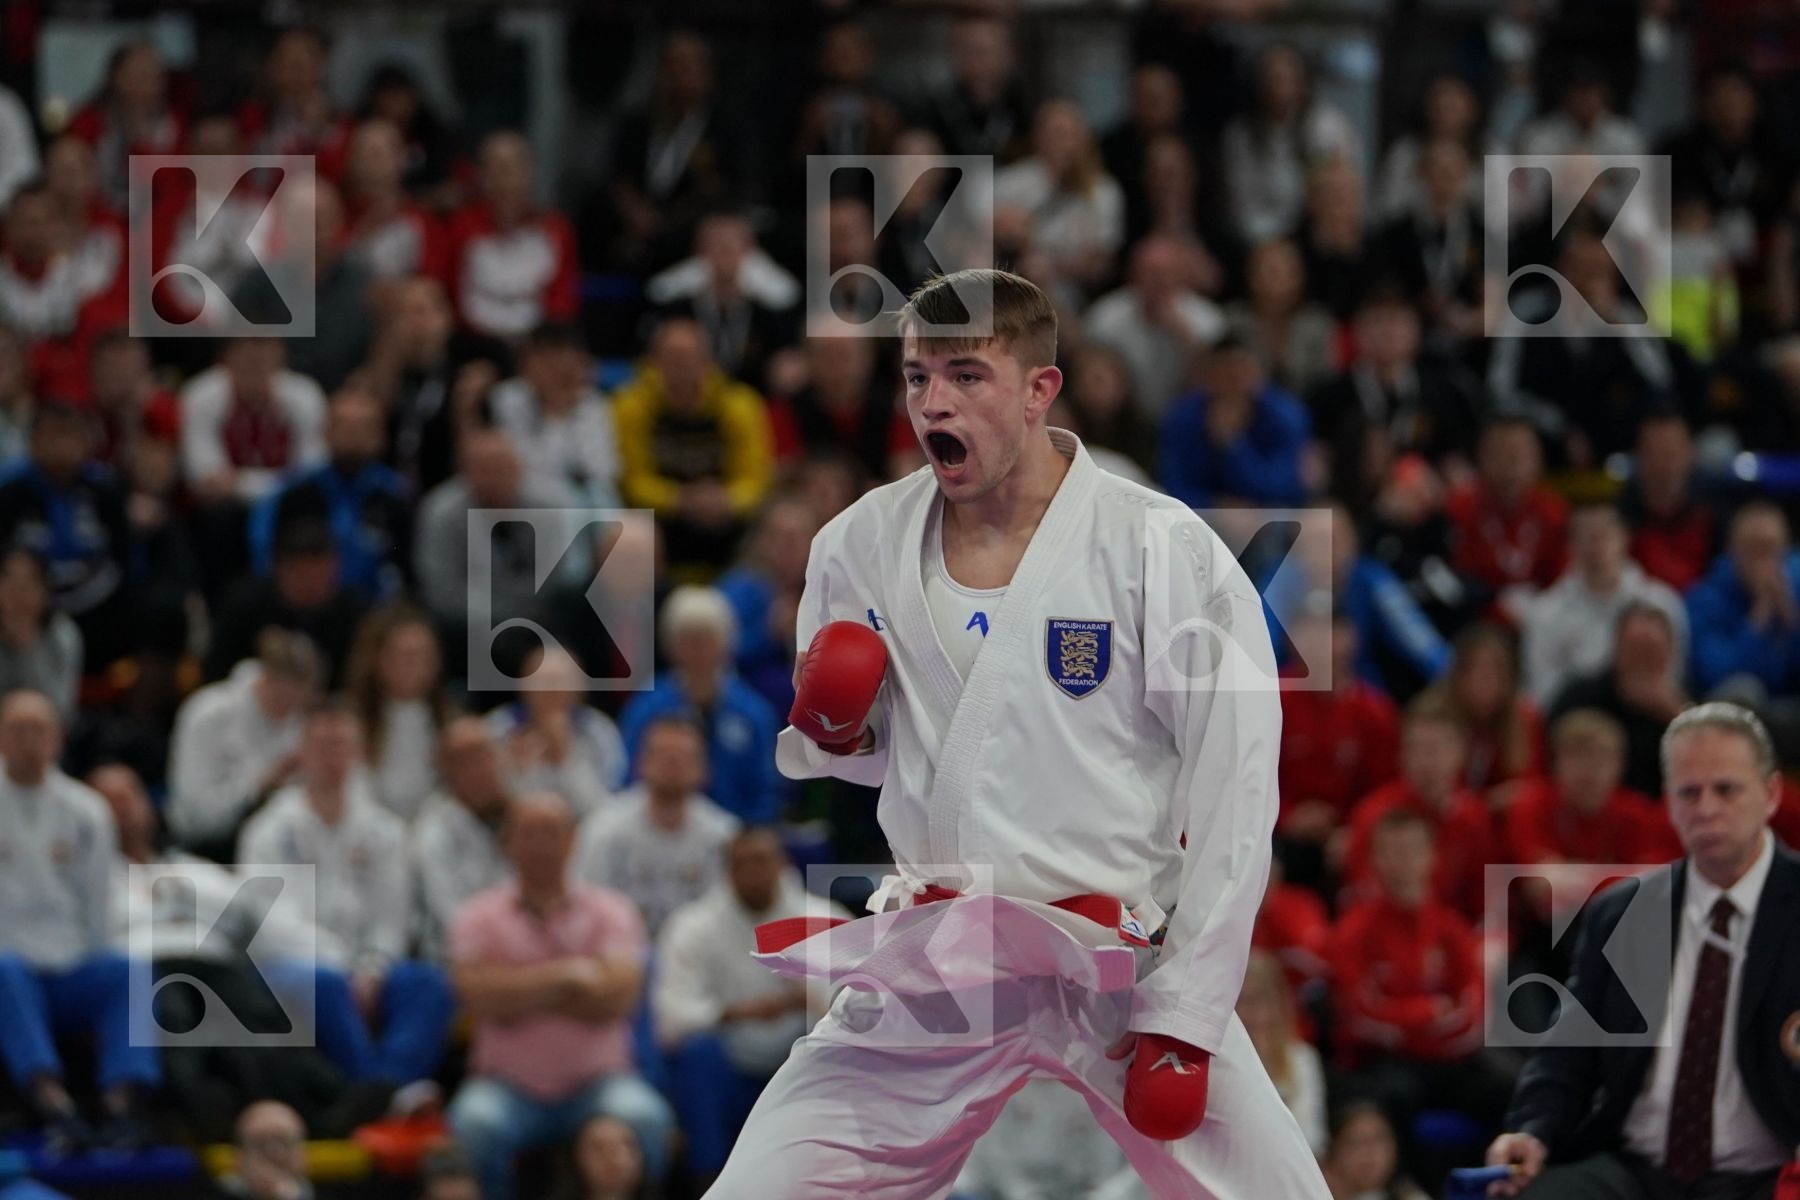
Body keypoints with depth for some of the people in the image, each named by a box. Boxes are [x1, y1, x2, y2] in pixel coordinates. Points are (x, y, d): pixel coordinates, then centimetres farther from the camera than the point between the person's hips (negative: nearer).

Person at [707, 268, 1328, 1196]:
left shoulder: (1163, 552, -10)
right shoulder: (859, 548, 1)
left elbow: (1234, 795, -8)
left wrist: (1181, 1016, -11)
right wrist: (829, 729, -7)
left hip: (1119, 971, -3)